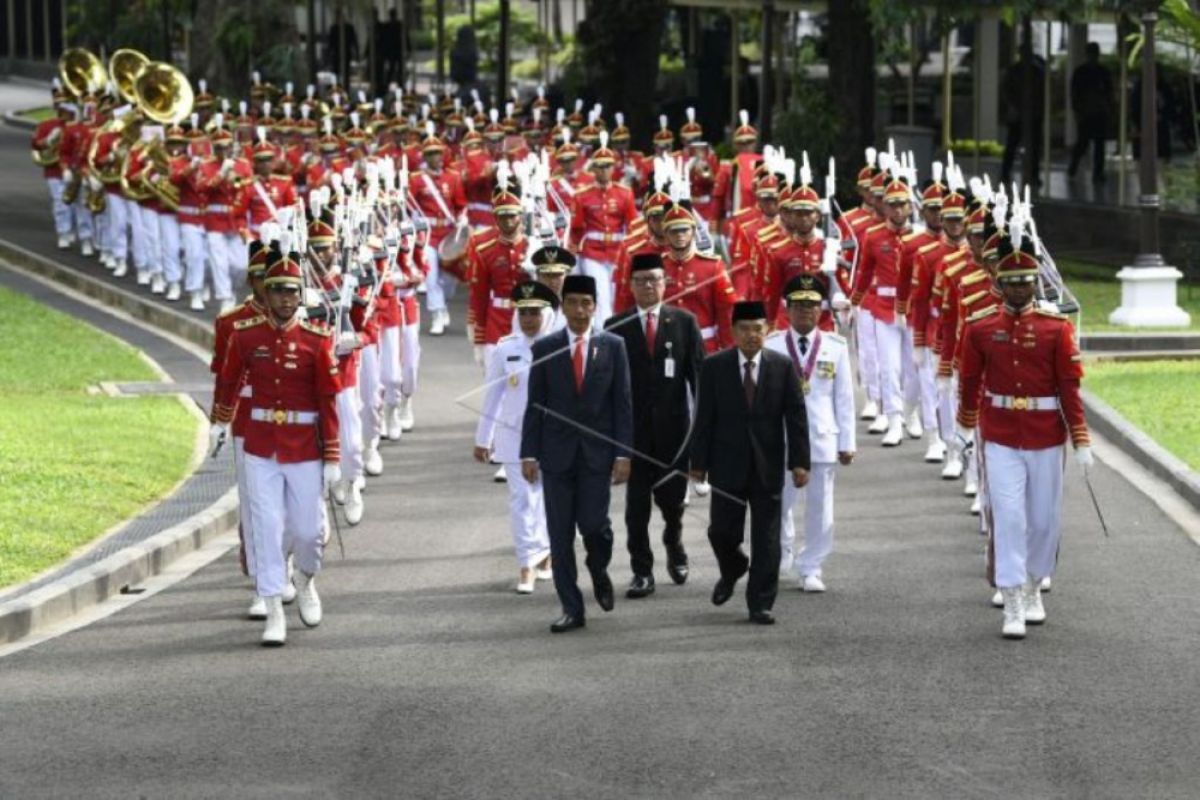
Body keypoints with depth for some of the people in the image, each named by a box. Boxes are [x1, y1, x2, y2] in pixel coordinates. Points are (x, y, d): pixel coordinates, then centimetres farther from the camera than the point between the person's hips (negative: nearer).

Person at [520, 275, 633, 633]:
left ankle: (599, 573, 25)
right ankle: (571, 608, 7)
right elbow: (535, 404, 4)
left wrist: (622, 454, -4)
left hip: (597, 450, -1)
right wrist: (530, 453, -2)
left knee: (593, 523, -9)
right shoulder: (545, 349, 3)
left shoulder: (612, 346, 3)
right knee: (560, 532, 0)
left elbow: (622, 402, 2)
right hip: (557, 452, 1)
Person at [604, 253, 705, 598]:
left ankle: (674, 544, 38)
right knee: (636, 503, -1)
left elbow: (699, 373, 3)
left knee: (672, 496, 7)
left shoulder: (684, 322, 4)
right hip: (633, 427, 0)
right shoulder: (616, 327, 3)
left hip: (673, 427, 0)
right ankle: (642, 572, 6)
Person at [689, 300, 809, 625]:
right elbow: (704, 418, -1)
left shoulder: (782, 367, 0)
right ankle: (732, 570, 35)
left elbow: (796, 416, 0)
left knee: (766, 540, 0)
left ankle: (760, 604, 7)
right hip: (728, 465, 0)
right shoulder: (715, 367, -1)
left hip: (767, 466, 0)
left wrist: (799, 461, -7)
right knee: (722, 531, 3)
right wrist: (699, 463, -4)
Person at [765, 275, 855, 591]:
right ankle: (779, 558, 30)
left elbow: (844, 397, 4)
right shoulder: (772, 347, -2)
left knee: (819, 508, 4)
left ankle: (811, 569, 13)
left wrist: (846, 443, 3)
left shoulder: (836, 347, 2)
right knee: (778, 505, 8)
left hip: (822, 438, 1)